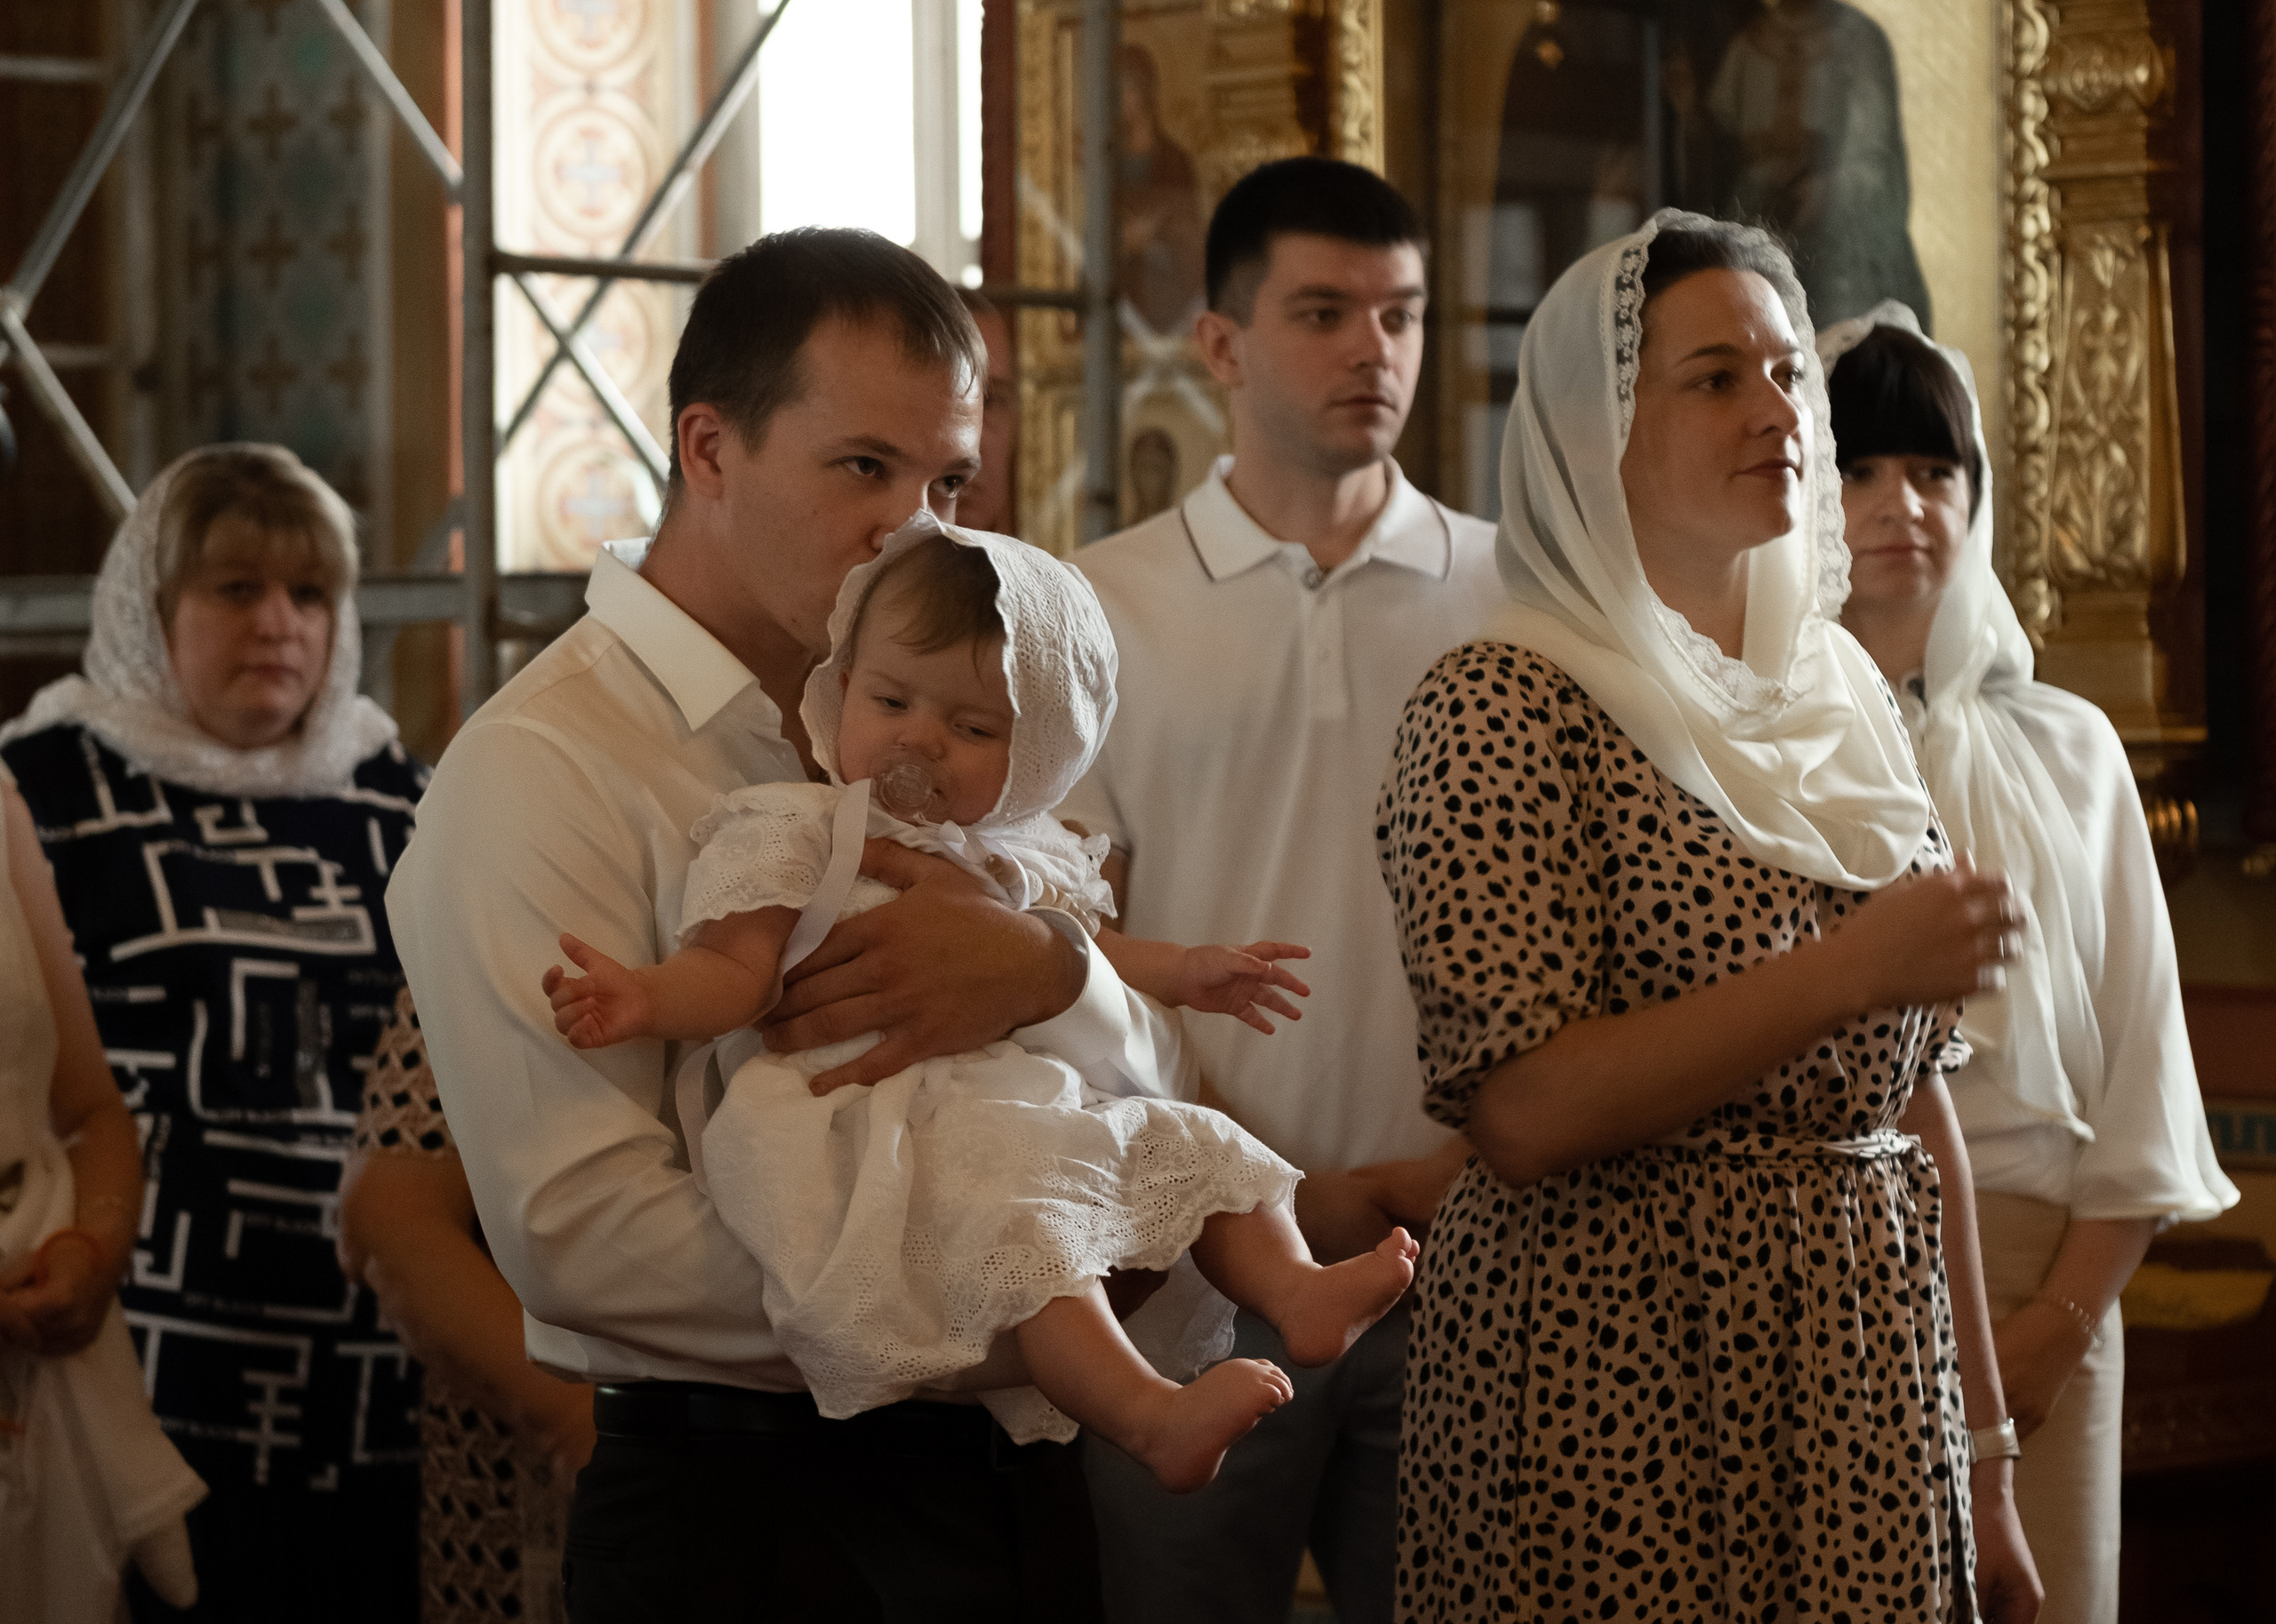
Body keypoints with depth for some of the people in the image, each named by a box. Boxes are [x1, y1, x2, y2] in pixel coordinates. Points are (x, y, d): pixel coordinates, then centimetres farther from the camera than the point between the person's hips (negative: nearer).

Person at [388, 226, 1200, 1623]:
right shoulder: (538, 771, -12)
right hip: (737, 1504, -6)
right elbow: (579, 1229, -21)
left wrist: (1045, 975, -20)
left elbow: (1153, 1072, 3)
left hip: (999, 1461, 7)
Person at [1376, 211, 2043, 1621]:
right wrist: (1844, 970, -23)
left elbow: (1919, 1101, 12)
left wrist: (1987, 1465, 10)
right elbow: (1520, 1115, -17)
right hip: (1617, 1389, -6)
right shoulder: (1504, 706, -8)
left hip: (1872, 1407, 6)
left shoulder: (1847, 697, 11)